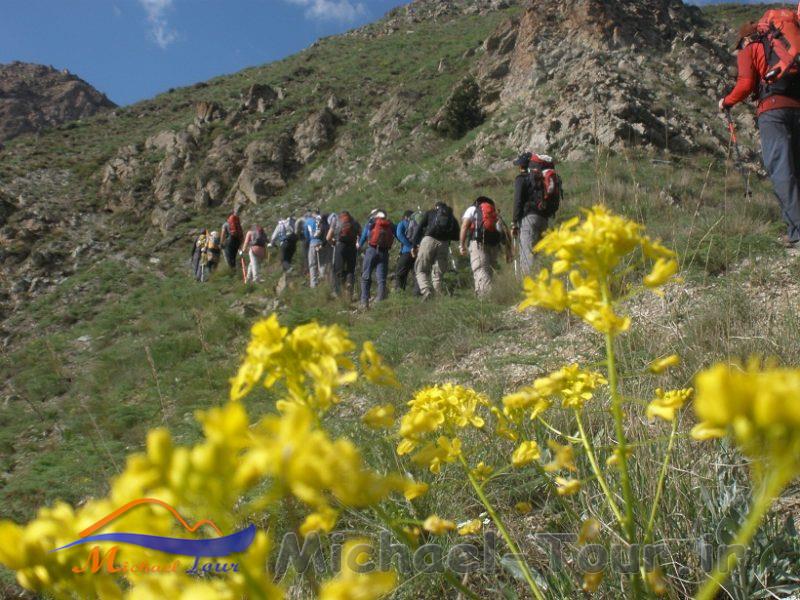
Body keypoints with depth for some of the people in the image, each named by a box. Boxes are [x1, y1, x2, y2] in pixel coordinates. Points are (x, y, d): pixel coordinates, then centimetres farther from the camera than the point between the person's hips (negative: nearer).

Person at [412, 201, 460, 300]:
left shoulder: (430, 213, 20)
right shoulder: (452, 217, 25)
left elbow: (420, 229, 9)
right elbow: (456, 237, 16)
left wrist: (415, 245, 9)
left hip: (429, 240, -2)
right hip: (444, 244, 2)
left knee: (421, 270, 2)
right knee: (438, 273, 10)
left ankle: (426, 291, -21)